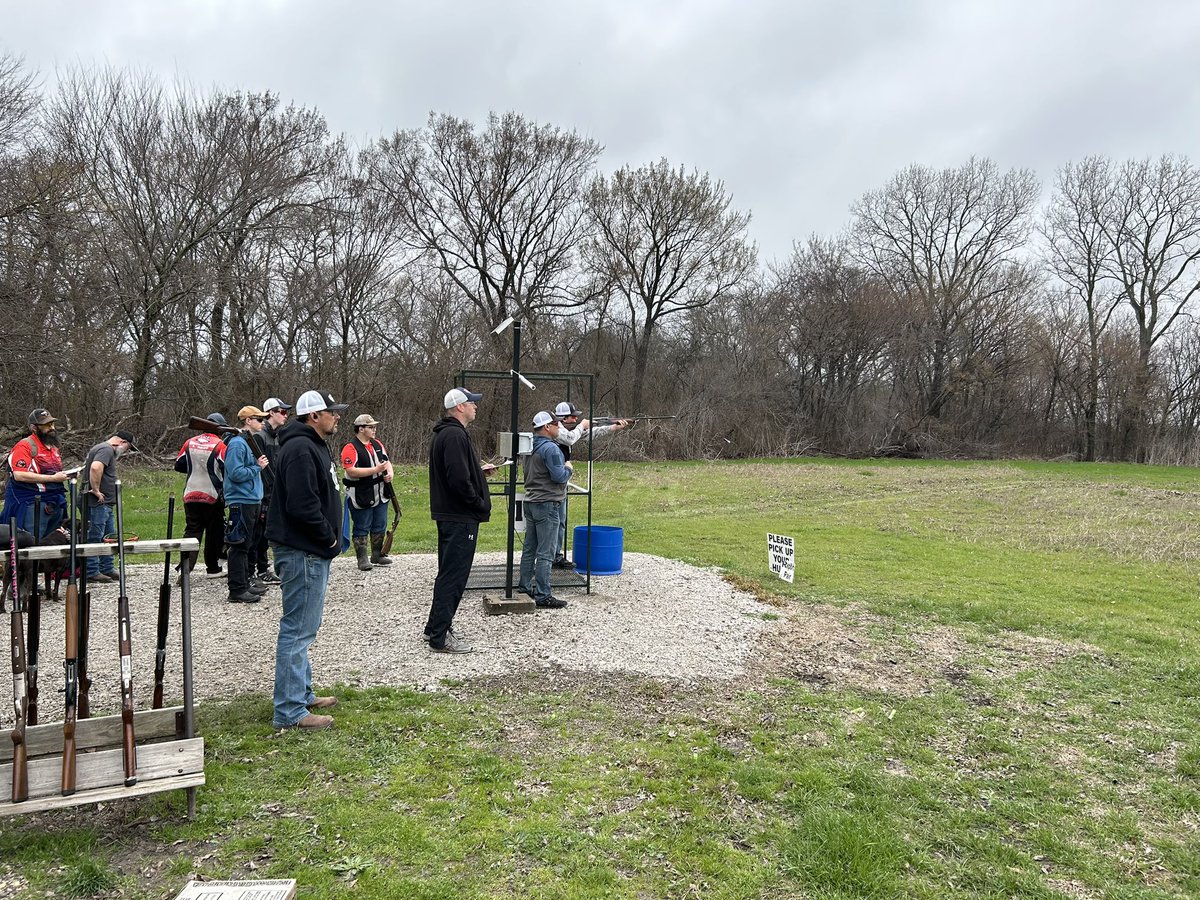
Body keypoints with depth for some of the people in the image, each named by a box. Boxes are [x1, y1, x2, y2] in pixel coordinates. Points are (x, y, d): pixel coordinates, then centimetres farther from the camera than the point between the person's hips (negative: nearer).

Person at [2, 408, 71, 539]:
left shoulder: (54, 447, 17)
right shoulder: (25, 446, -9)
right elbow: (19, 475, -21)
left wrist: (66, 475, 11)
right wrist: (53, 478, -19)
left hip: (55, 503, 8)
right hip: (33, 503, -8)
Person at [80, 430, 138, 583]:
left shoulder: (103, 449, 22)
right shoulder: (106, 450, -12)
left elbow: (82, 471, 32)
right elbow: (96, 467, -31)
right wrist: (96, 490, -24)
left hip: (104, 503, 11)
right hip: (97, 502, -11)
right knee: (94, 537, -5)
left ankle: (107, 570, 21)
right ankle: (91, 573, -1)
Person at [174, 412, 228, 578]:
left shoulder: (189, 443, 5)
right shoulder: (219, 445, -10)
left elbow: (178, 465, 13)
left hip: (191, 495, 4)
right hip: (213, 497, -4)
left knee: (191, 531, 6)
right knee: (214, 533, 9)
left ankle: (185, 568, -8)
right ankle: (213, 568, 17)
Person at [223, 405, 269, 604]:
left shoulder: (251, 441, 17)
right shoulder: (237, 443, -14)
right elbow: (236, 473, -23)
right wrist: (258, 467, -13)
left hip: (252, 500, 10)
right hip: (241, 502, -10)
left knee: (248, 544, 17)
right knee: (240, 546, -7)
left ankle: (245, 581, 27)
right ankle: (237, 590, -4)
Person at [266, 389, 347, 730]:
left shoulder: (313, 446, 16)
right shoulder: (301, 449, -18)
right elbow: (302, 505, -27)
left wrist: (329, 538, 12)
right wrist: (329, 537, -14)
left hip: (310, 551, 11)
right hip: (302, 552, -11)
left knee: (301, 628, 19)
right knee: (298, 630, -6)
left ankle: (302, 694, 31)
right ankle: (290, 711, 1)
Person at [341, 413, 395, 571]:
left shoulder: (377, 444, 10)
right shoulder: (351, 447, -14)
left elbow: (386, 461, 19)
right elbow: (351, 471, -24)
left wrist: (390, 473, -4)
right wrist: (376, 470, -25)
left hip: (380, 495, 8)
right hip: (361, 497, -8)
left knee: (379, 527, 15)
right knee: (362, 529, 2)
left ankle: (377, 556, 27)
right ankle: (362, 560, 9)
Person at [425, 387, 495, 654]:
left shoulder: (444, 434, 15)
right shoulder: (455, 436, -19)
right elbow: (459, 480, -27)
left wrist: (479, 471, 15)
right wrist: (481, 504, -15)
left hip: (449, 516, 11)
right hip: (461, 518, -11)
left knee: (449, 574, 19)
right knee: (453, 575, -4)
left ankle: (435, 628, 29)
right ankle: (440, 637, 2)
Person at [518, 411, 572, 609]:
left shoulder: (531, 447, 11)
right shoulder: (551, 448, -17)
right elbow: (559, 476, -20)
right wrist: (568, 468, -1)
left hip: (530, 502, 9)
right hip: (547, 504, -9)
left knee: (529, 549, 17)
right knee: (545, 553, -6)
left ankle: (525, 587, 26)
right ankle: (543, 596, -4)